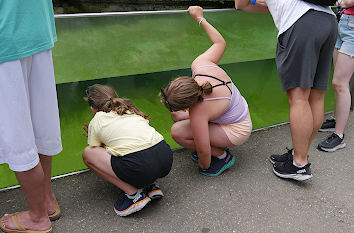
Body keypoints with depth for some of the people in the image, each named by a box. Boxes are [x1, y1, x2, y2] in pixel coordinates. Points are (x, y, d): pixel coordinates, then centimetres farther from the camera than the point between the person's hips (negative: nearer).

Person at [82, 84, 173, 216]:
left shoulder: (96, 122, 15)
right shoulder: (131, 110, 29)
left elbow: (95, 151, 24)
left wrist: (94, 139, 46)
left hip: (140, 168, -7)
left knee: (87, 153, 13)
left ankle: (134, 193, 2)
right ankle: (151, 186, 16)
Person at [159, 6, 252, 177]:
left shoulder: (198, 113, -38)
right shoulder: (200, 64, -23)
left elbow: (203, 151, -25)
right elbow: (220, 43, -4)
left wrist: (204, 166, -2)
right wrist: (200, 18, 7)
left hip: (236, 132, -8)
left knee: (178, 132, -21)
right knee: (176, 116, 6)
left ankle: (222, 156, 0)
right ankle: (215, 145, 16)